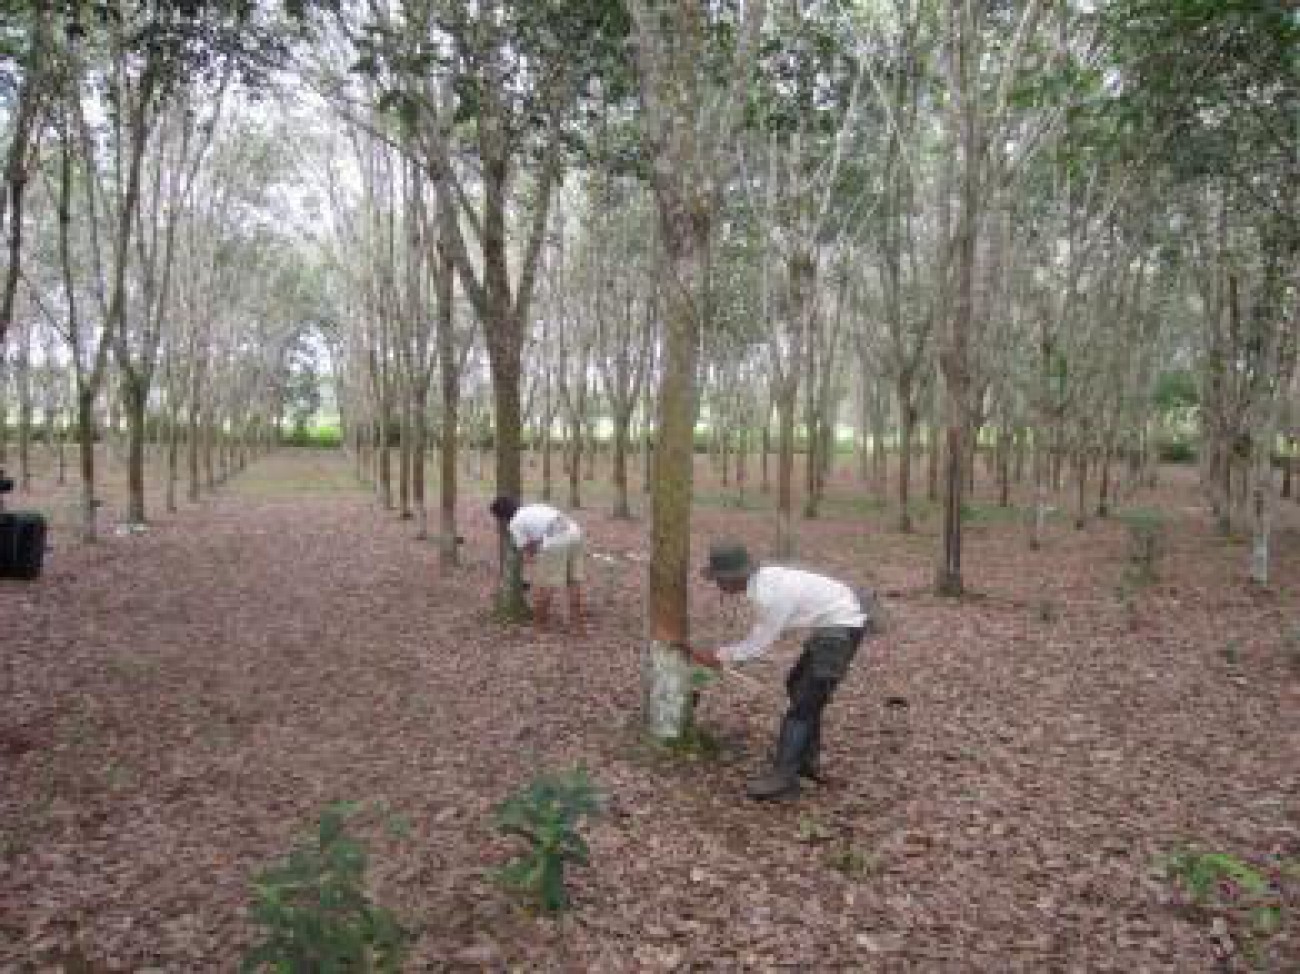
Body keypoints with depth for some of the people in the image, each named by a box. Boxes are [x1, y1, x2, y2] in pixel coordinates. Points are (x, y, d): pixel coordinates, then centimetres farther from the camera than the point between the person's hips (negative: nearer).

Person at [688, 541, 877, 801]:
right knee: (797, 685, 19)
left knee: (805, 700, -6)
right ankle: (808, 760, 27)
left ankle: (783, 777, 0)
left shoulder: (771, 596, -27)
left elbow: (757, 645, -14)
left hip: (843, 626, -10)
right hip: (837, 617, 10)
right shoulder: (764, 577, 0)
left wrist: (716, 657, -5)